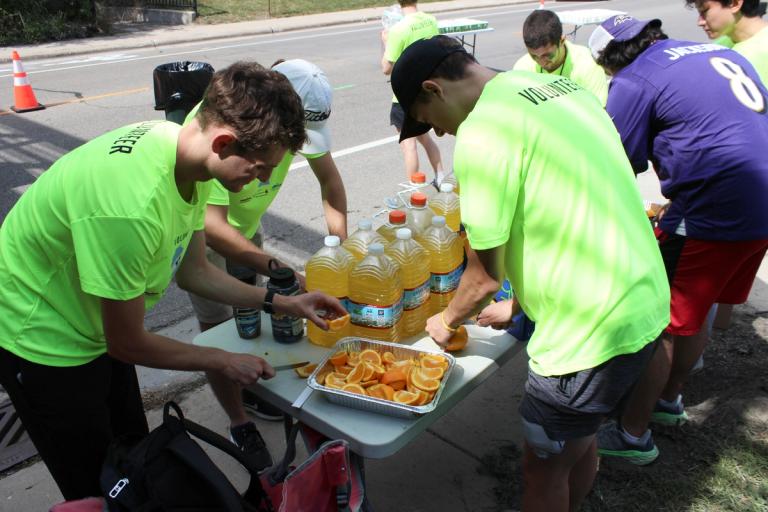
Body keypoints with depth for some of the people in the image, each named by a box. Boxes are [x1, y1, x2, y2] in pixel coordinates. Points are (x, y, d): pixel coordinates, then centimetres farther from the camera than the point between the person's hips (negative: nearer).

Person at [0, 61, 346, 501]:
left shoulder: (183, 144, -13)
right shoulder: (131, 205, -39)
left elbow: (194, 271, 1)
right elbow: (128, 343, -24)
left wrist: (281, 302, -4)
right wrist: (225, 362, -12)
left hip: (95, 328, 7)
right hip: (42, 342, -7)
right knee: (101, 490, 10)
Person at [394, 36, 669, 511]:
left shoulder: (482, 133, -19)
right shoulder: (564, 86, 9)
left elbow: (486, 274, -14)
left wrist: (446, 321, 7)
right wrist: (517, 302, 21)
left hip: (594, 332, -9)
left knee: (544, 471, 14)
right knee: (579, 442, 28)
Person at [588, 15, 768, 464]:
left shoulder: (634, 81, -8)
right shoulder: (722, 52, 18)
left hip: (714, 212, -9)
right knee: (695, 313, 23)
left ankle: (633, 435, 17)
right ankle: (669, 399, 42)